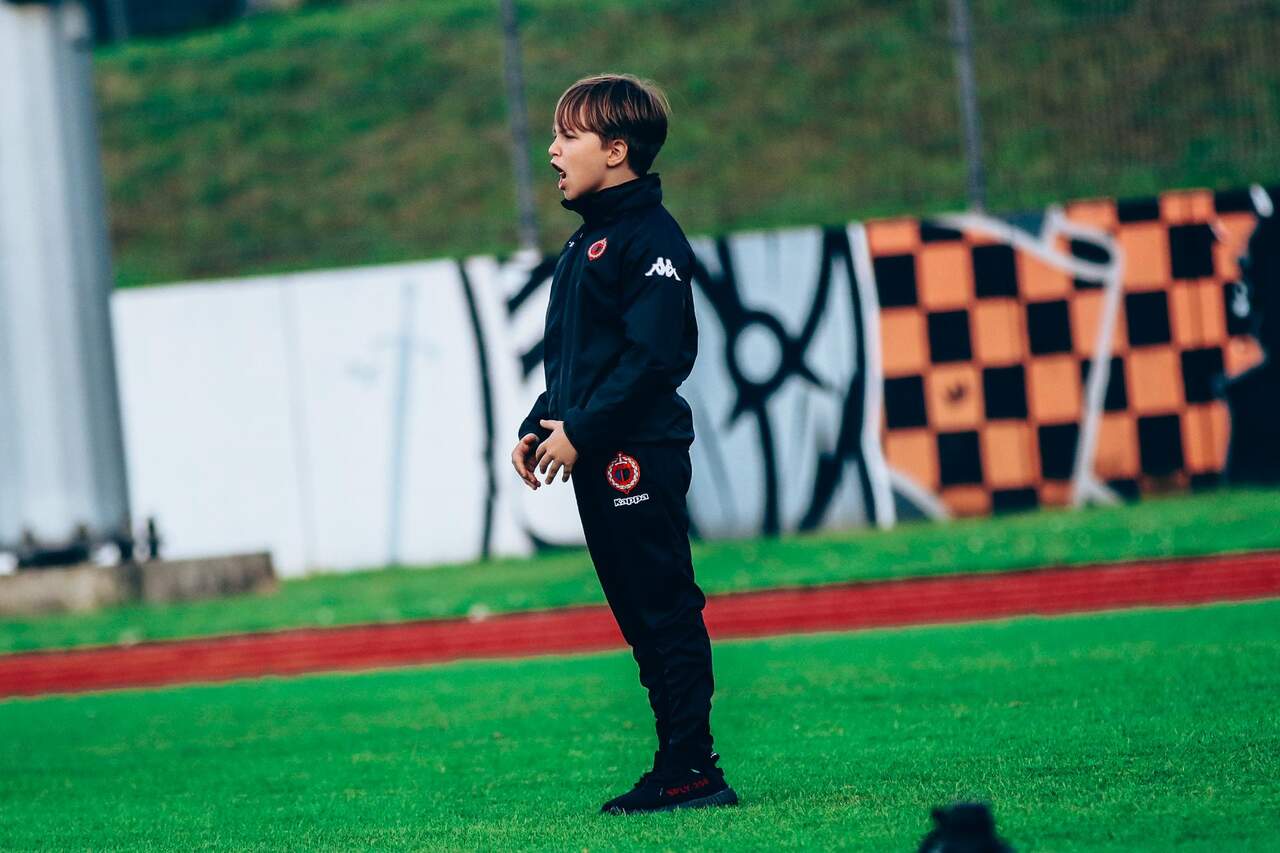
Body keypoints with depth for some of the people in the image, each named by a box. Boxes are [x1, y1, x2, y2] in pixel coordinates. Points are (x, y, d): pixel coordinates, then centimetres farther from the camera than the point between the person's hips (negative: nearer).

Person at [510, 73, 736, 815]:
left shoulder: (649, 236, -11)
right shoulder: (585, 242, 19)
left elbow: (654, 355, -19)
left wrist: (581, 432, -18)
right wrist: (540, 426, 10)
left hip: (638, 458, -10)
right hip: (599, 461, 10)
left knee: (663, 611, -7)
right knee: (642, 616, 10)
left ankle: (691, 770, -6)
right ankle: (682, 770, 14)